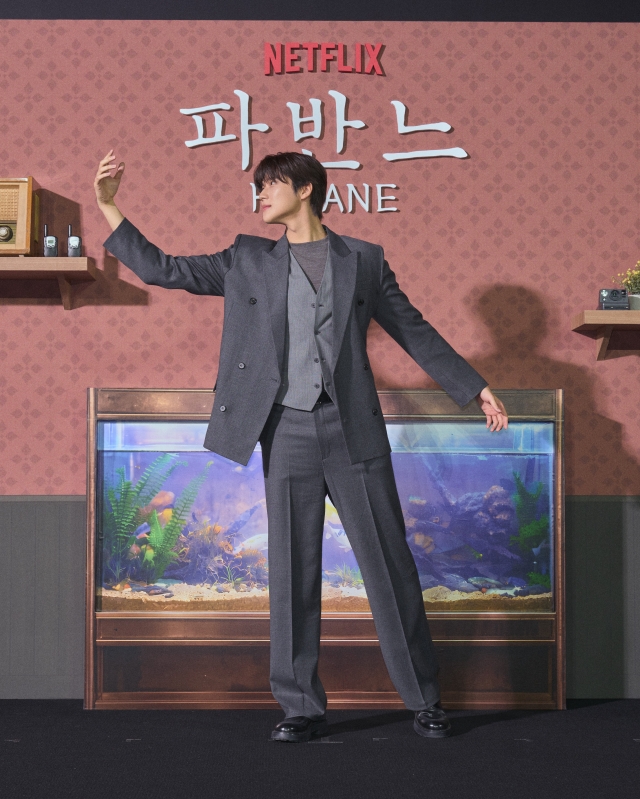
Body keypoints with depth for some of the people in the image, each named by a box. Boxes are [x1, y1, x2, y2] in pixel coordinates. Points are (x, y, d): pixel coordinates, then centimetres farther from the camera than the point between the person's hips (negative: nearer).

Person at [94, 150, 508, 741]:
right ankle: (303, 708, 11)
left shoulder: (363, 259, 10)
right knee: (292, 573, 2)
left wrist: (474, 388, 11)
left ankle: (424, 700, 11)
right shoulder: (248, 261, 13)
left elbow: (415, 332, 14)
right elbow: (161, 269, 13)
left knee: (389, 564, 1)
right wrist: (108, 207, 6)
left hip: (353, 430, -1)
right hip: (287, 432, 2)